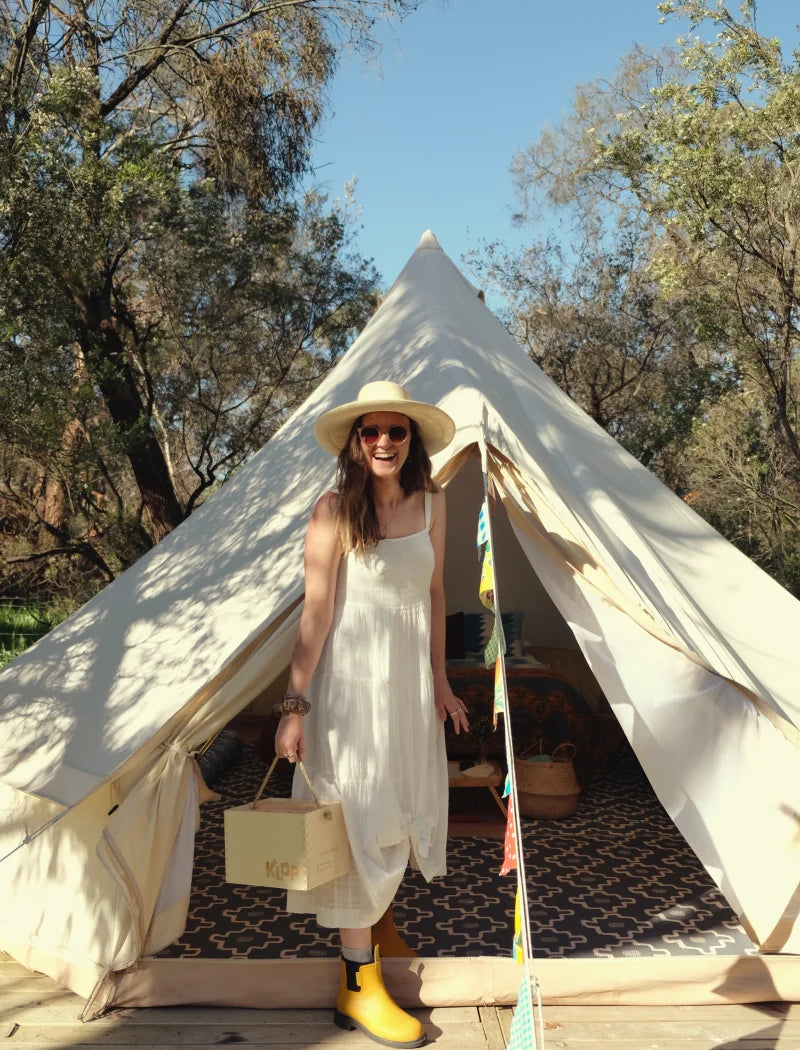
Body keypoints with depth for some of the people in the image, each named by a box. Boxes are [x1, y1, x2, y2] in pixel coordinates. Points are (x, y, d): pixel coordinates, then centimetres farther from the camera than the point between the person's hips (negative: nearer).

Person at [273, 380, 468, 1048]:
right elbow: (316, 611, -14)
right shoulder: (335, 511, -13)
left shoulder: (432, 502, 3)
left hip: (412, 676, 6)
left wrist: (439, 680, 12)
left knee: (408, 808, 18)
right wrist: (295, 703, -15)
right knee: (361, 816, 1)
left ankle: (379, 923, 46)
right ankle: (358, 984, 17)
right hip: (353, 675, -6)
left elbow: (434, 593, 10)